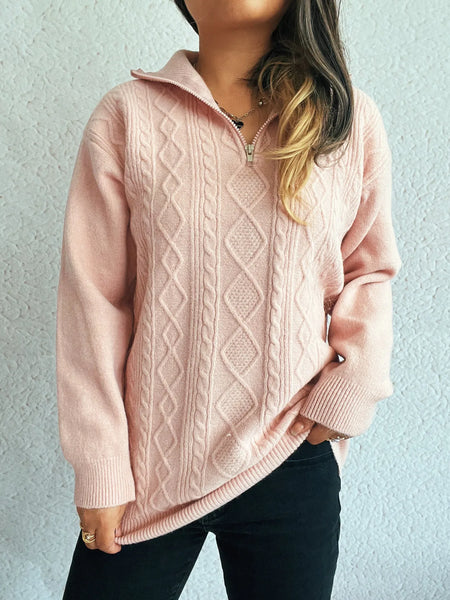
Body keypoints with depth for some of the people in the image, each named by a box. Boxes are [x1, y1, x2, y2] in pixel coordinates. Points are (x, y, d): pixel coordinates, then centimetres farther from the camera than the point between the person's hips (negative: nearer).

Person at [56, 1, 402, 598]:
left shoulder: (353, 119, 1)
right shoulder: (126, 117, -5)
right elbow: (94, 300, -5)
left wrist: (349, 391, -4)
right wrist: (100, 469, -4)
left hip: (295, 463, 2)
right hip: (149, 469, -1)